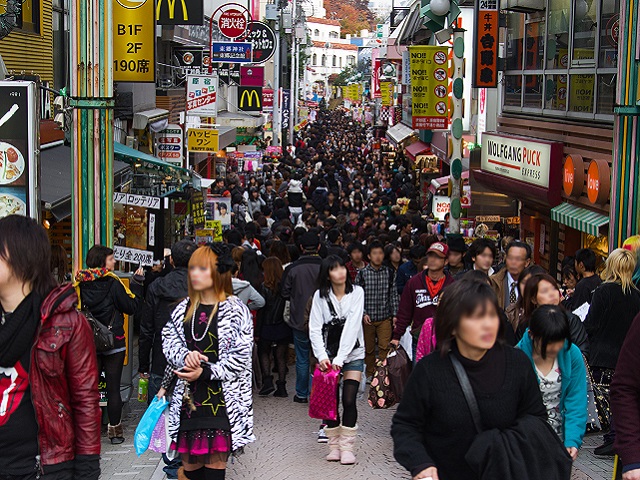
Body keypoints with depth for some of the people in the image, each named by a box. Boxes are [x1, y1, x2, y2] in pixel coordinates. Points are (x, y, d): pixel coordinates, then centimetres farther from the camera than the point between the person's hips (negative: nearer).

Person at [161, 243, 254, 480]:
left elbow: (240, 357, -9)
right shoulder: (184, 308, 12)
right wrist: (185, 356, -12)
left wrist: (205, 373, -13)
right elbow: (169, 342, 9)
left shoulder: (235, 310, -4)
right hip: (188, 398, 5)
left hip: (222, 400, -5)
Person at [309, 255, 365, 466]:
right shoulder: (320, 296, -1)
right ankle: (334, 445, 14)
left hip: (352, 354, -1)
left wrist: (340, 359, -19)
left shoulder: (356, 292, -6)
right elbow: (315, 329, -4)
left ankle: (347, 447, 2)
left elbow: (352, 326, -13)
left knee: (349, 400, -8)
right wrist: (322, 357, -18)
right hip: (328, 355, 1)